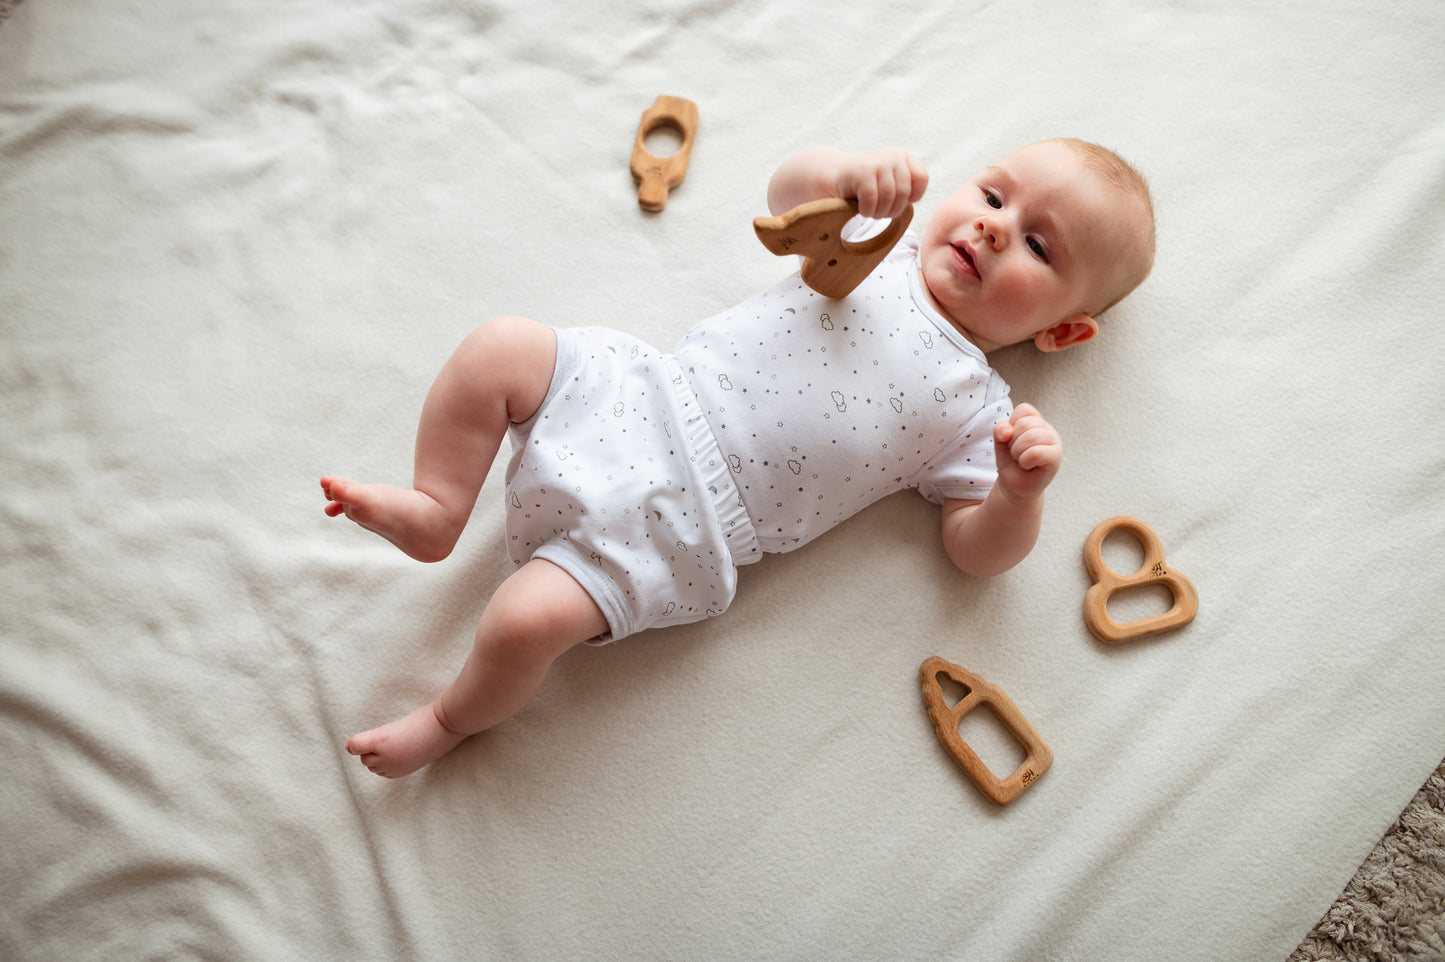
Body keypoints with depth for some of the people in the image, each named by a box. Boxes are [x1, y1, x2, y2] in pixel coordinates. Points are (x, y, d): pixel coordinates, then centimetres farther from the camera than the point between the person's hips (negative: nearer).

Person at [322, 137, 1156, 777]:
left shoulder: (978, 414, -1)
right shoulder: (882, 244, 9)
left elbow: (977, 550, -3)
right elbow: (786, 196, 8)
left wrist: (1021, 492, -25)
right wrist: (847, 171, -13)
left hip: (679, 521, -5)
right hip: (639, 390, 5)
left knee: (525, 622, -18)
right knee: (500, 347, -11)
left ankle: (453, 720, 16)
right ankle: (435, 511, 9)